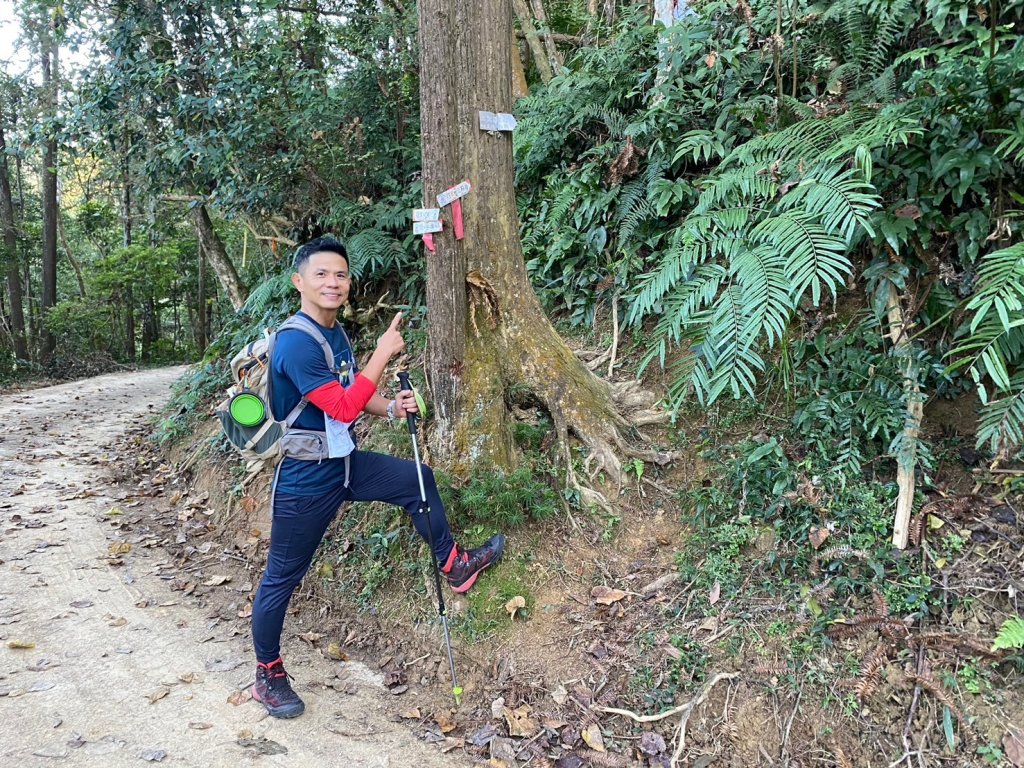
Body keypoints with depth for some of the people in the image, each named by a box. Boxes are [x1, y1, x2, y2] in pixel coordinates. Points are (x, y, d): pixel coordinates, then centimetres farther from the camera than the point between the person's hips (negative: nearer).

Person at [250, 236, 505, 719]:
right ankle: (267, 677, 25)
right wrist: (383, 354, -26)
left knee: (418, 480, 14)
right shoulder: (295, 343, -25)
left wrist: (390, 408, -4)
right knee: (282, 579, 6)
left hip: (343, 463, 9)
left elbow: (350, 390, 15)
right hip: (305, 480, -9)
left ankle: (455, 566, 31)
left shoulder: (336, 333, 4)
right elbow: (343, 408, -29)